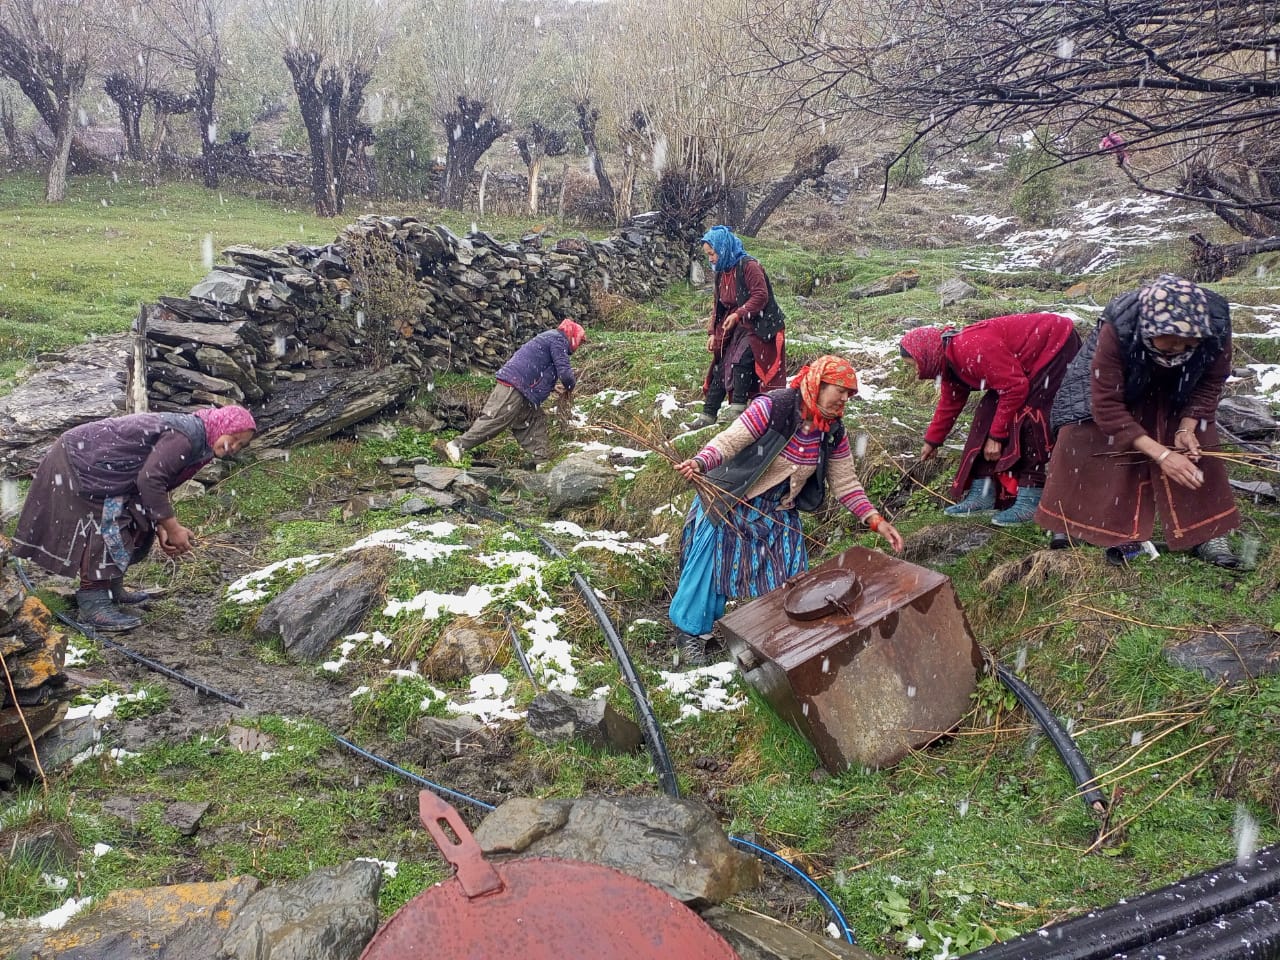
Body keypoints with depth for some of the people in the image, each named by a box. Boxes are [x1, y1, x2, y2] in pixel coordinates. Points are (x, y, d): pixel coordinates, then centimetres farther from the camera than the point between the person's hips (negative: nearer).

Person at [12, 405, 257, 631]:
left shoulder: (197, 444, 7)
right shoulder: (186, 435, -26)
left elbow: (158, 484, 10)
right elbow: (149, 481, -32)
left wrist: (161, 529, -2)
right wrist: (172, 528, -26)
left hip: (100, 466, 11)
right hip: (80, 461, -11)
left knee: (134, 524, 12)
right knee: (101, 527, -14)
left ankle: (112, 590, 23)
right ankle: (93, 605, -13)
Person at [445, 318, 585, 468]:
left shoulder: (549, 338, 27)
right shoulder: (558, 339, -3)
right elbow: (564, 371, -11)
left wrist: (554, 386, 14)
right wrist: (570, 386, 9)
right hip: (514, 386, -11)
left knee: (535, 421, 11)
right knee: (495, 419, -12)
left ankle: (542, 461, 10)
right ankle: (458, 445, -11)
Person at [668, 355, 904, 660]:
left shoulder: (833, 433, -5)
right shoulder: (772, 407, -24)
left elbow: (845, 484, 2)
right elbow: (728, 441, -26)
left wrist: (876, 521, -6)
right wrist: (700, 463, -44)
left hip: (778, 515, 5)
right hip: (730, 505, -5)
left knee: (789, 577, 4)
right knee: (708, 566, 1)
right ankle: (691, 630, 23)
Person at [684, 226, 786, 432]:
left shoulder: (748, 266, -15)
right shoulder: (721, 273, 12)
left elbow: (760, 296, -21)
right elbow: (718, 304, 17)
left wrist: (738, 314, -27)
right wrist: (712, 332, 9)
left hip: (757, 327, -8)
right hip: (734, 329, 8)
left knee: (740, 361, -26)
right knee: (720, 368, 3)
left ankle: (738, 407, -18)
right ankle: (708, 415, 5)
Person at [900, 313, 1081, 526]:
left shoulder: (972, 349, -32)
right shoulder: (950, 361, -1)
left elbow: (1015, 388, -29)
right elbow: (949, 404, 15)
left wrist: (996, 436, -22)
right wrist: (932, 441, 25)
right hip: (1032, 360, 10)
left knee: (1027, 416, -21)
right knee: (989, 412, 2)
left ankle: (1030, 502, -19)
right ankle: (982, 494, 3)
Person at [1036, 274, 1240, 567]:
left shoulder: (1215, 324, -34)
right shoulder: (1116, 330, -43)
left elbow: (1210, 383, -13)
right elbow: (1107, 406, -37)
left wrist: (1187, 427, -28)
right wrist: (1160, 454, -42)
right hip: (1116, 382, -2)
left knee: (1196, 445, -11)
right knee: (1082, 440, -13)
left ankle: (1207, 532, -3)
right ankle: (1072, 524, 2)